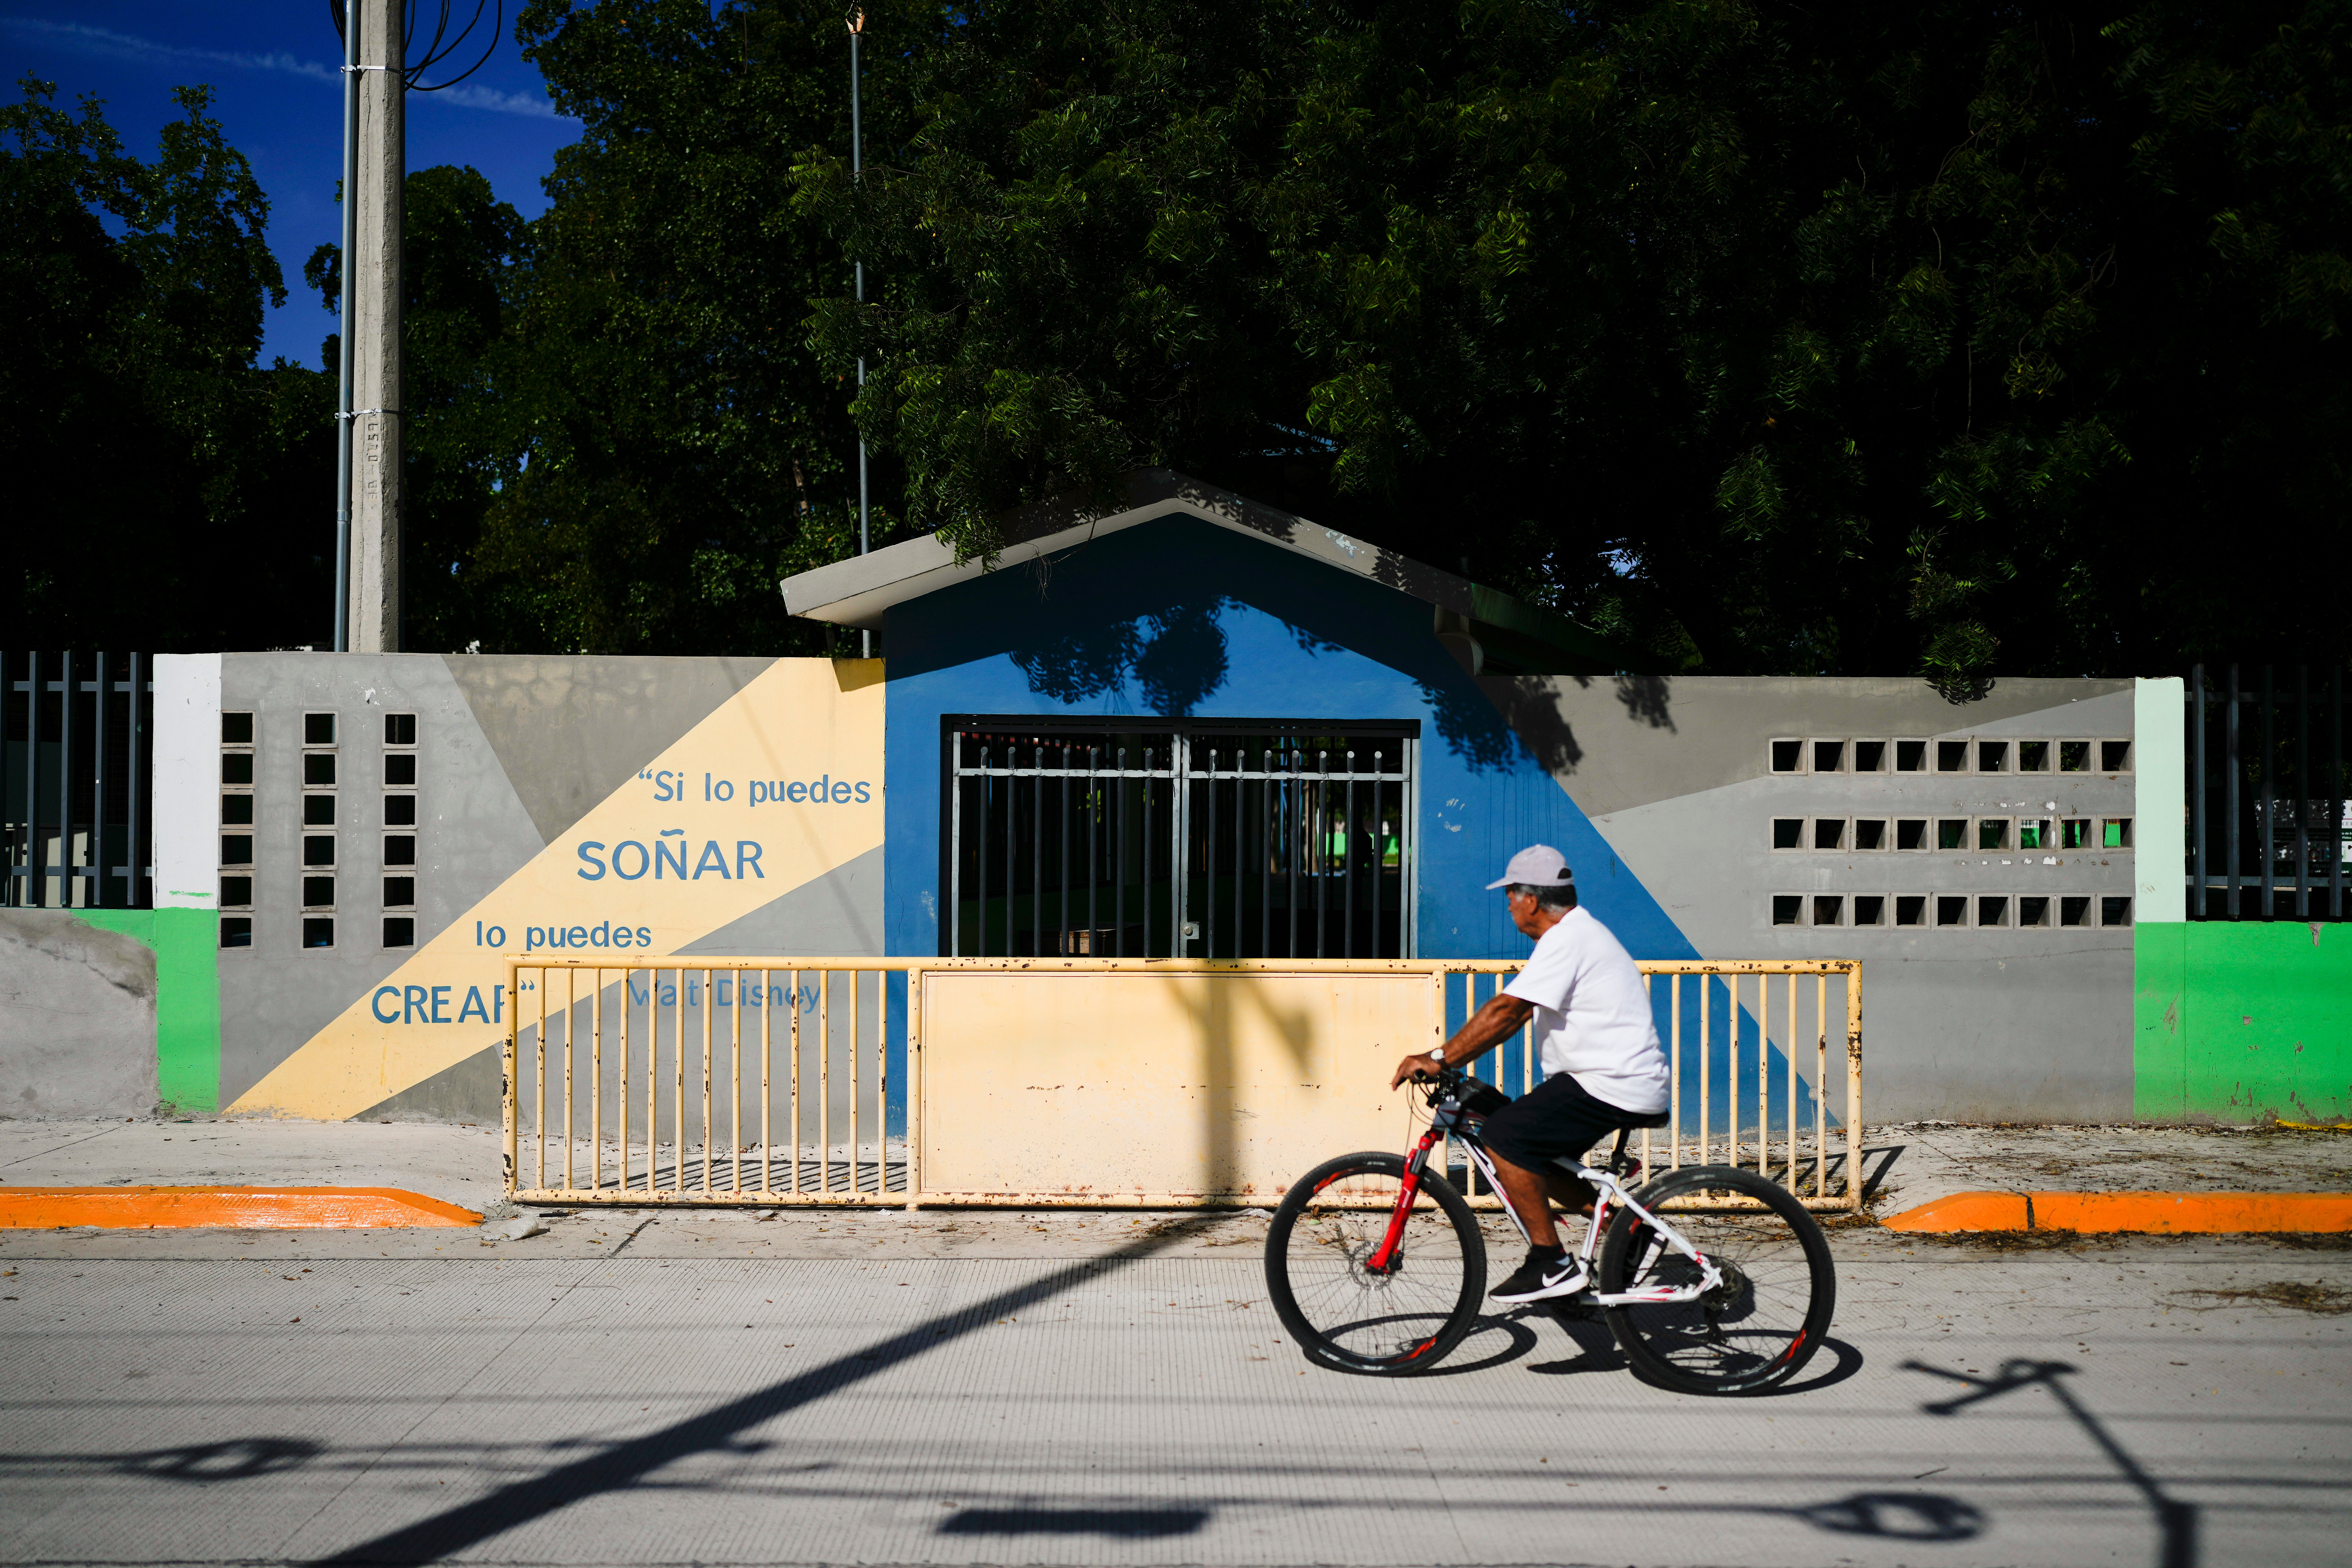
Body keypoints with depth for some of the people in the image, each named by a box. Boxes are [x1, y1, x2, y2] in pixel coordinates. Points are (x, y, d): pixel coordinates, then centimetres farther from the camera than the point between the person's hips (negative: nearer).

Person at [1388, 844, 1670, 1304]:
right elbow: (1515, 1014, 18)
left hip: (1612, 1085, -11)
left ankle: (1551, 1263, -9)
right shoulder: (1579, 932, 18)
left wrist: (1440, 1058, -19)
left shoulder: (1567, 941, -16)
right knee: (1532, 1153, 17)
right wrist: (1450, 1055, 13)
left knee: (1504, 1136, -14)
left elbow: (1505, 1010, -23)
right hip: (1631, 1082, 11)